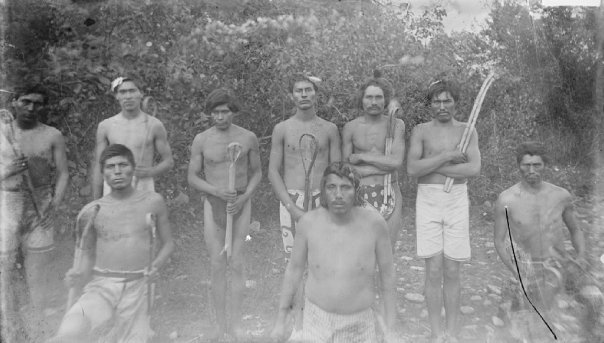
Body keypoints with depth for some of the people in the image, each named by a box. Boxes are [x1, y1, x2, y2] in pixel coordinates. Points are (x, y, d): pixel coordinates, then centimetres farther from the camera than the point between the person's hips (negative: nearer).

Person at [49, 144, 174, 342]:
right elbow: (88, 255, 13)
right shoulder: (90, 212, 1)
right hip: (101, 287, -1)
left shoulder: (153, 202, 1)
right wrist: (81, 274, -7)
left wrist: (156, 264, -7)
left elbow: (168, 243, 11)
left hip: (137, 288, 1)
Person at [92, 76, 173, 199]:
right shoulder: (105, 126, 5)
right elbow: (98, 166, 8)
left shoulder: (154, 125, 0)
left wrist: (150, 172, -15)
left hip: (143, 188, -1)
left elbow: (169, 162, 6)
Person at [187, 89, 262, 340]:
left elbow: (256, 173, 6)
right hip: (213, 204, 0)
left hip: (241, 204, 0)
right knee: (217, 265, 3)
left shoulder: (249, 138, -2)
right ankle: (220, 324, 15)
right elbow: (192, 178, 1)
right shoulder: (201, 140, -2)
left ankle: (236, 324, 11)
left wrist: (243, 198, -10)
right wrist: (218, 191, -16)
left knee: (236, 263, 0)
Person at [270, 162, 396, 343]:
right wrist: (280, 320, 3)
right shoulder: (308, 222, -15)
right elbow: (294, 268, -1)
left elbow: (387, 273, -5)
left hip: (359, 327, 0)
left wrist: (390, 327, -1)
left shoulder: (374, 222, -18)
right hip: (317, 321, 0)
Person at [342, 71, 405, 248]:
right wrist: (385, 164, -10)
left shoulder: (396, 125, 0)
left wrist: (361, 156, -10)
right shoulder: (350, 128, 0)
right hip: (361, 195, 0)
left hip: (390, 196, 1)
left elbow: (397, 162, -12)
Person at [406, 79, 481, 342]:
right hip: (428, 200, -1)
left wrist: (432, 167, -12)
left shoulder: (467, 131, 6)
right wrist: (447, 156, -14)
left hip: (457, 200, 1)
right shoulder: (420, 131, 3)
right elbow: (412, 169, -11)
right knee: (434, 271, 0)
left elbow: (474, 168, -9)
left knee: (451, 273, 5)